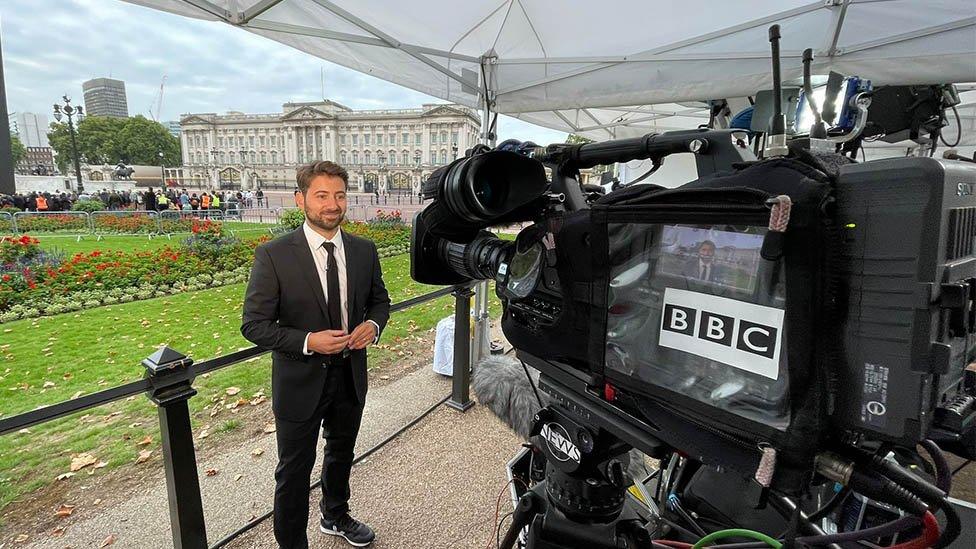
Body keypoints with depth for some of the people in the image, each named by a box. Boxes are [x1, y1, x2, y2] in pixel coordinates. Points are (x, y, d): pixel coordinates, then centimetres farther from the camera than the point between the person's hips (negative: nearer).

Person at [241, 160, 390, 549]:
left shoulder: (364, 250, -4)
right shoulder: (273, 255, -16)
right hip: (301, 382, -4)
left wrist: (373, 324, -13)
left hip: (350, 377, 5)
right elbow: (253, 325, -13)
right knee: (294, 472, 13)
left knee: (341, 454, 27)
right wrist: (307, 341, -27)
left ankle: (335, 516, 55)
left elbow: (379, 299, 9)